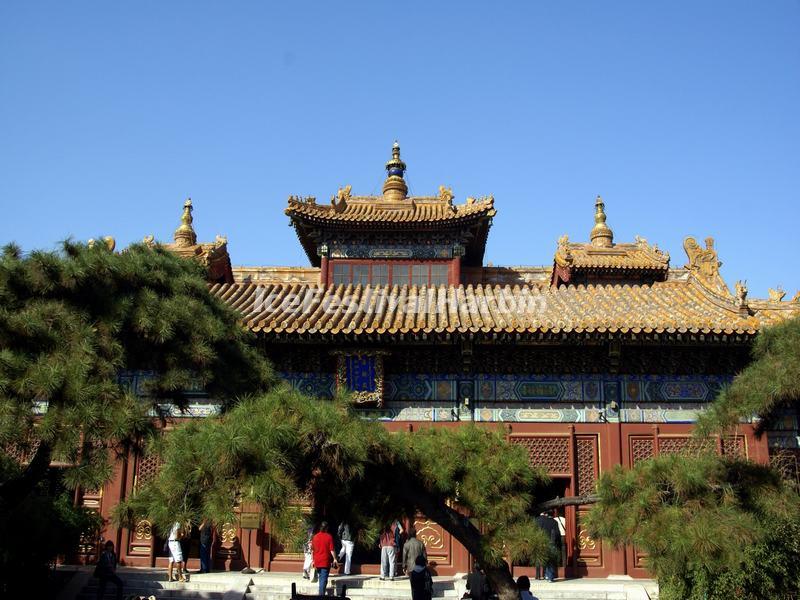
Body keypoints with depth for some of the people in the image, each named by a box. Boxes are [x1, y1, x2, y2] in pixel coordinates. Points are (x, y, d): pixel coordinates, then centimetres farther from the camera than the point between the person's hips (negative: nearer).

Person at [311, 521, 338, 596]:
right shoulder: (329, 537, -9)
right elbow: (331, 550, -11)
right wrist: (335, 559, -2)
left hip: (317, 561, 4)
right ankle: (321, 595, -10)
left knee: (321, 578, 21)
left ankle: (321, 594, 28)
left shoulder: (315, 537, 2)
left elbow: (313, 549, 6)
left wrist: (313, 560, 14)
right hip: (326, 561, -4)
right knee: (324, 579, -2)